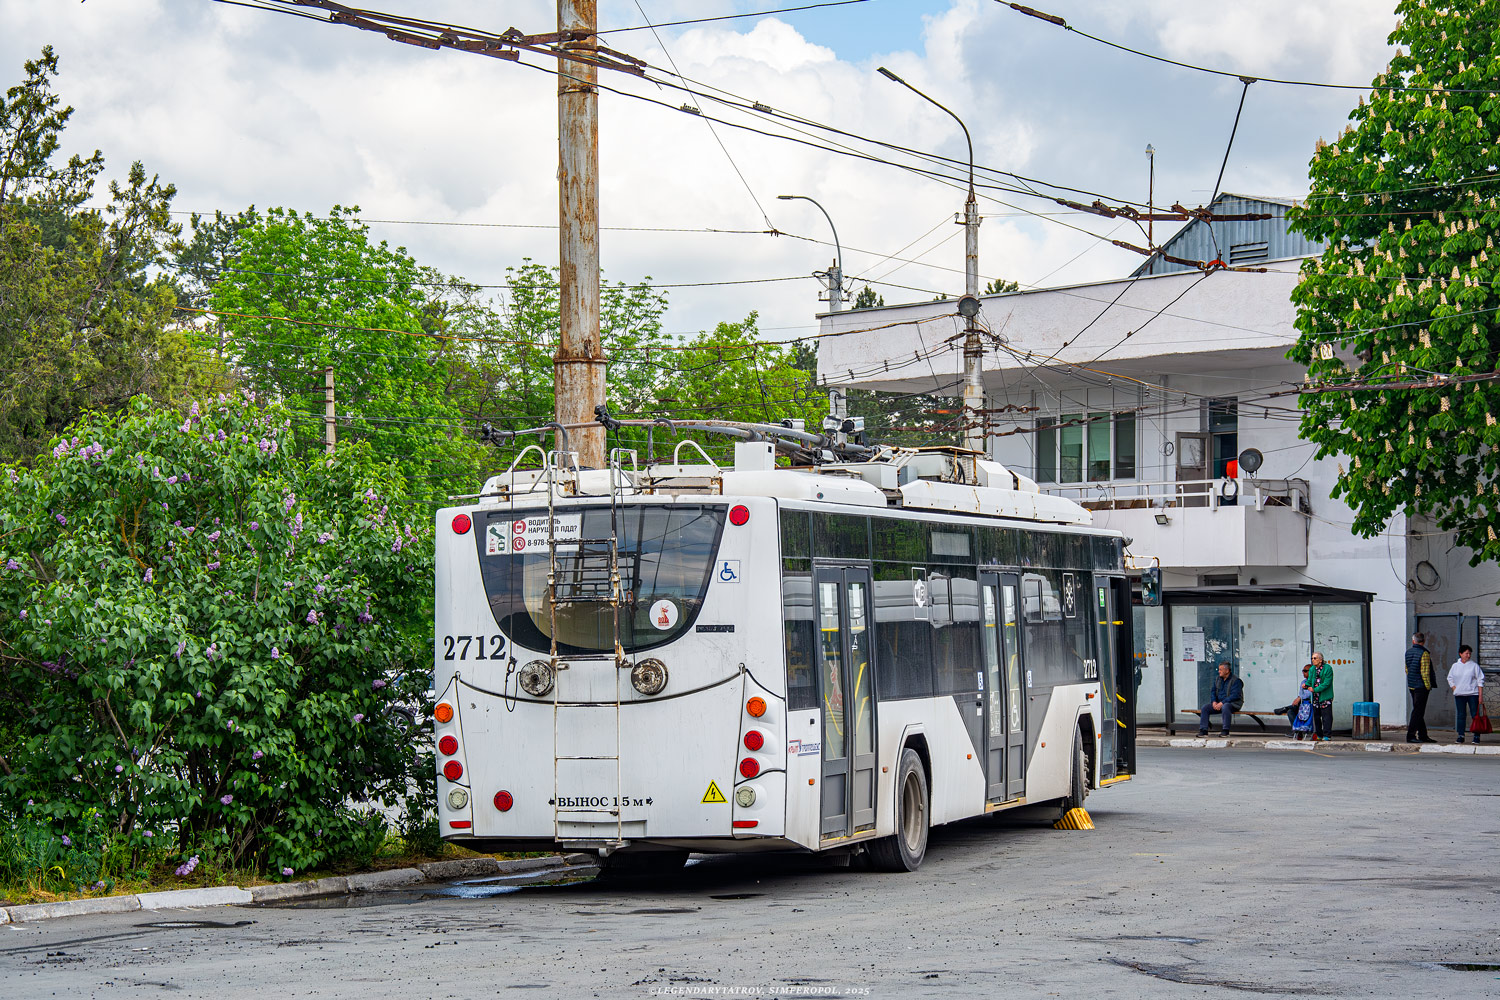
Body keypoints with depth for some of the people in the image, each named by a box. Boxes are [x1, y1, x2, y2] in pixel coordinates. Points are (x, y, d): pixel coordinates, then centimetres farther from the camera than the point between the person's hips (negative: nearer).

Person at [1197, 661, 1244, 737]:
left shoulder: (1236, 681, -10)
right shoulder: (1217, 679, 13)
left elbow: (1234, 695, -19)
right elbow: (1212, 691, 12)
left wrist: (1222, 703, -25)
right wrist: (1214, 702, -8)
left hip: (1233, 704, -7)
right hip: (1218, 702, 7)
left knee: (1225, 707, -40)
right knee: (1205, 708, -13)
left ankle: (1225, 731, -34)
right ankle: (1203, 730, -16)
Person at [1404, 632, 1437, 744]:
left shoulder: (1408, 653, 8)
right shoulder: (1424, 654, -13)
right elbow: (1425, 672, -17)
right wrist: (1428, 686, -11)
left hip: (1411, 686, 7)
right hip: (1421, 686, -7)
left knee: (1418, 711, 13)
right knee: (1418, 711, -5)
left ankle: (1423, 735, 18)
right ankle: (1411, 736, -8)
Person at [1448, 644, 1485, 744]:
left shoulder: (1474, 666, 1)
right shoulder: (1455, 666, 9)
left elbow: (1480, 680, 1)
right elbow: (1450, 678, 20)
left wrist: (1480, 695, -5)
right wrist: (1454, 689, 4)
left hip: (1473, 694, -2)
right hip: (1459, 694, 2)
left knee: (1475, 715, -2)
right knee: (1460, 715, 3)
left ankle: (1476, 736, 2)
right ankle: (1461, 735, 9)